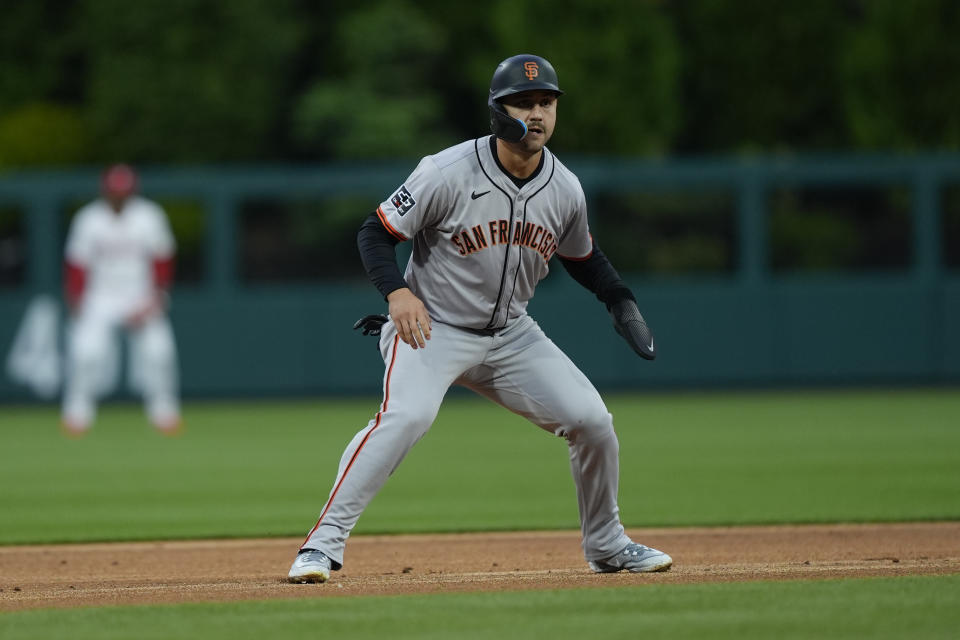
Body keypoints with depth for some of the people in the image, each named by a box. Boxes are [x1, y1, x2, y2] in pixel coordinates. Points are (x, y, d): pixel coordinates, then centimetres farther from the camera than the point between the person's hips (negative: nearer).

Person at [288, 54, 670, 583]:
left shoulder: (566, 191, -3)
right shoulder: (448, 174, -19)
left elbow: (582, 258, 17)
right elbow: (375, 233, -13)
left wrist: (621, 301, 0)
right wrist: (398, 292, -30)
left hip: (510, 335, 5)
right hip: (431, 327, -5)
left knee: (591, 420, -3)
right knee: (406, 414, -32)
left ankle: (605, 544, 21)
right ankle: (324, 543, -27)